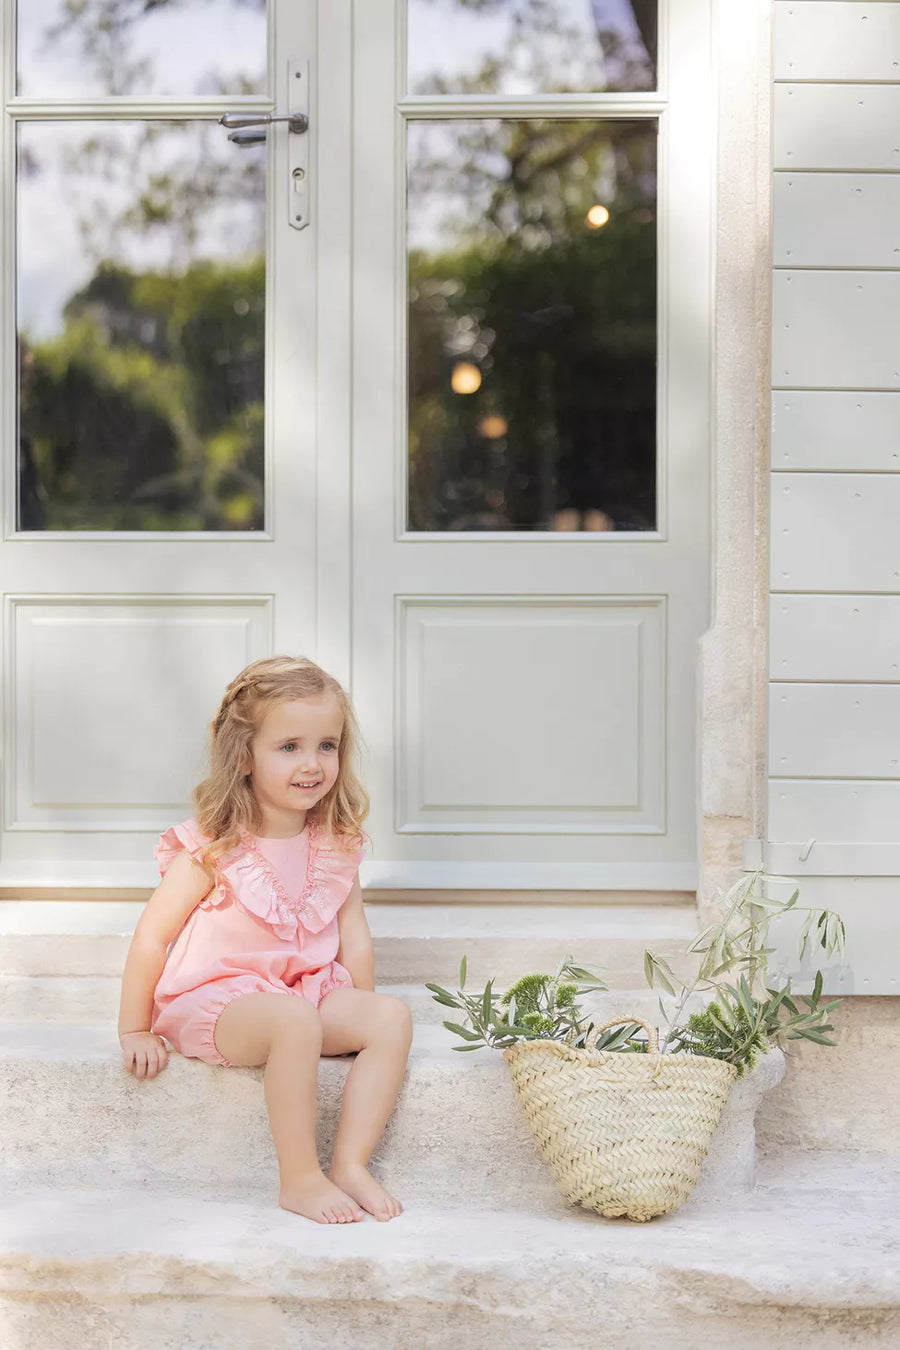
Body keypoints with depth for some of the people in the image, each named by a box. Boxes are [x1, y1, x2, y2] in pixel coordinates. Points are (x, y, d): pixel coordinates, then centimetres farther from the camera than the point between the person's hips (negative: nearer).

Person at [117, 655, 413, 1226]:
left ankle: (351, 1163, -21)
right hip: (214, 998, -6)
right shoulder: (213, 848, -13)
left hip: (309, 989, 6)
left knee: (393, 1015, -19)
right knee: (296, 1019, -36)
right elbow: (152, 934, -9)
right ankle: (300, 1178, -26)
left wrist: (361, 1019, 6)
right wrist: (136, 1031, -5)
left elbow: (354, 940, 10)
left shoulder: (336, 844, 2)